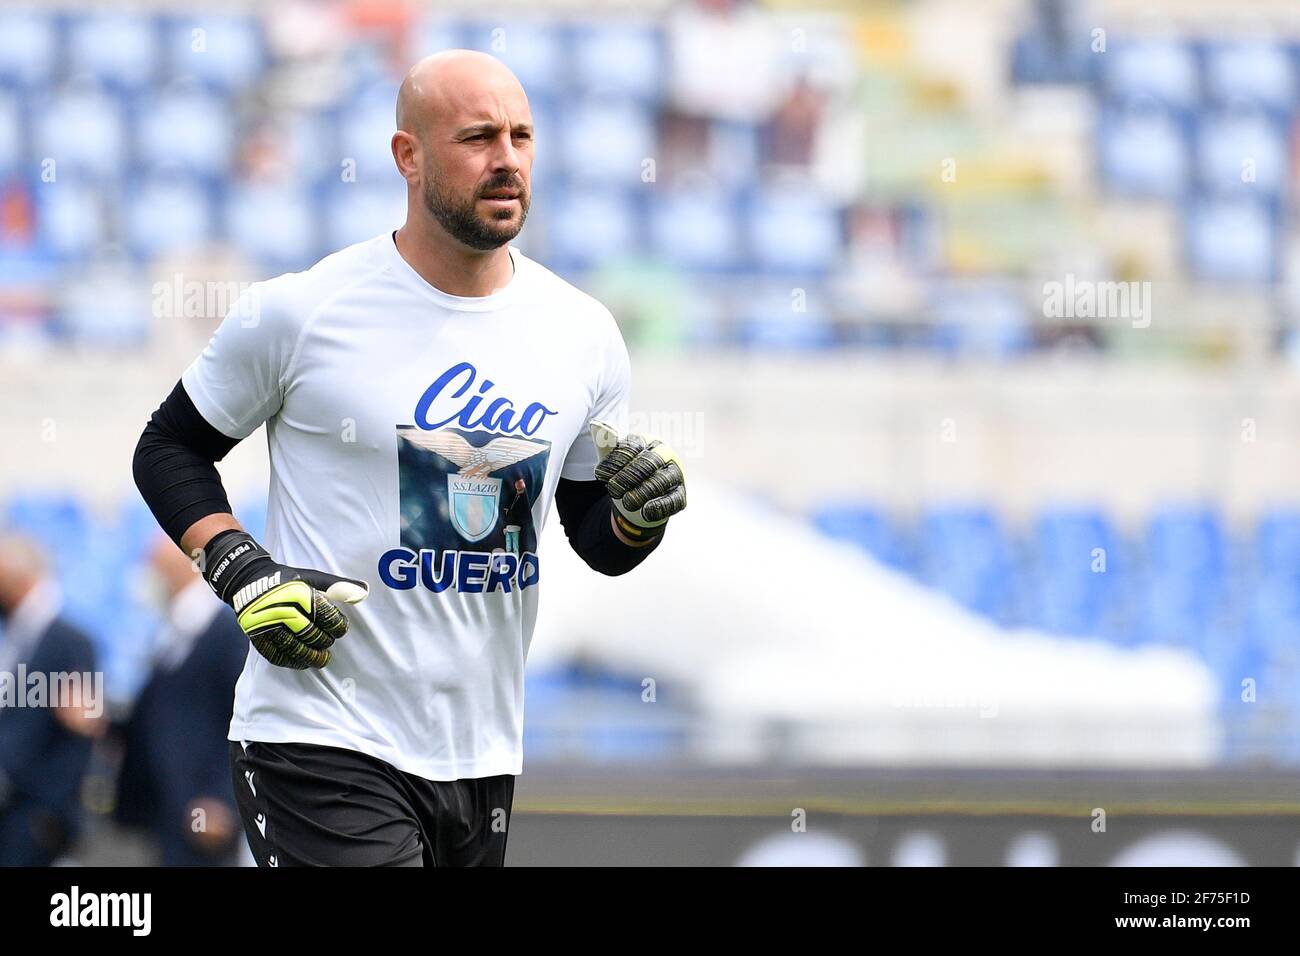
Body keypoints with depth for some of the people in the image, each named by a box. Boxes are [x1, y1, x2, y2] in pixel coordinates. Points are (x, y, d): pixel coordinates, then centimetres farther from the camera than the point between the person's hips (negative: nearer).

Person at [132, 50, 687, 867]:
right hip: (323, 747, -5)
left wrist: (639, 515, -7)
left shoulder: (583, 333, 7)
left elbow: (597, 543, 16)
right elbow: (168, 450, 6)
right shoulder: (299, 311, -6)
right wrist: (245, 575, -10)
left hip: (485, 759, 5)